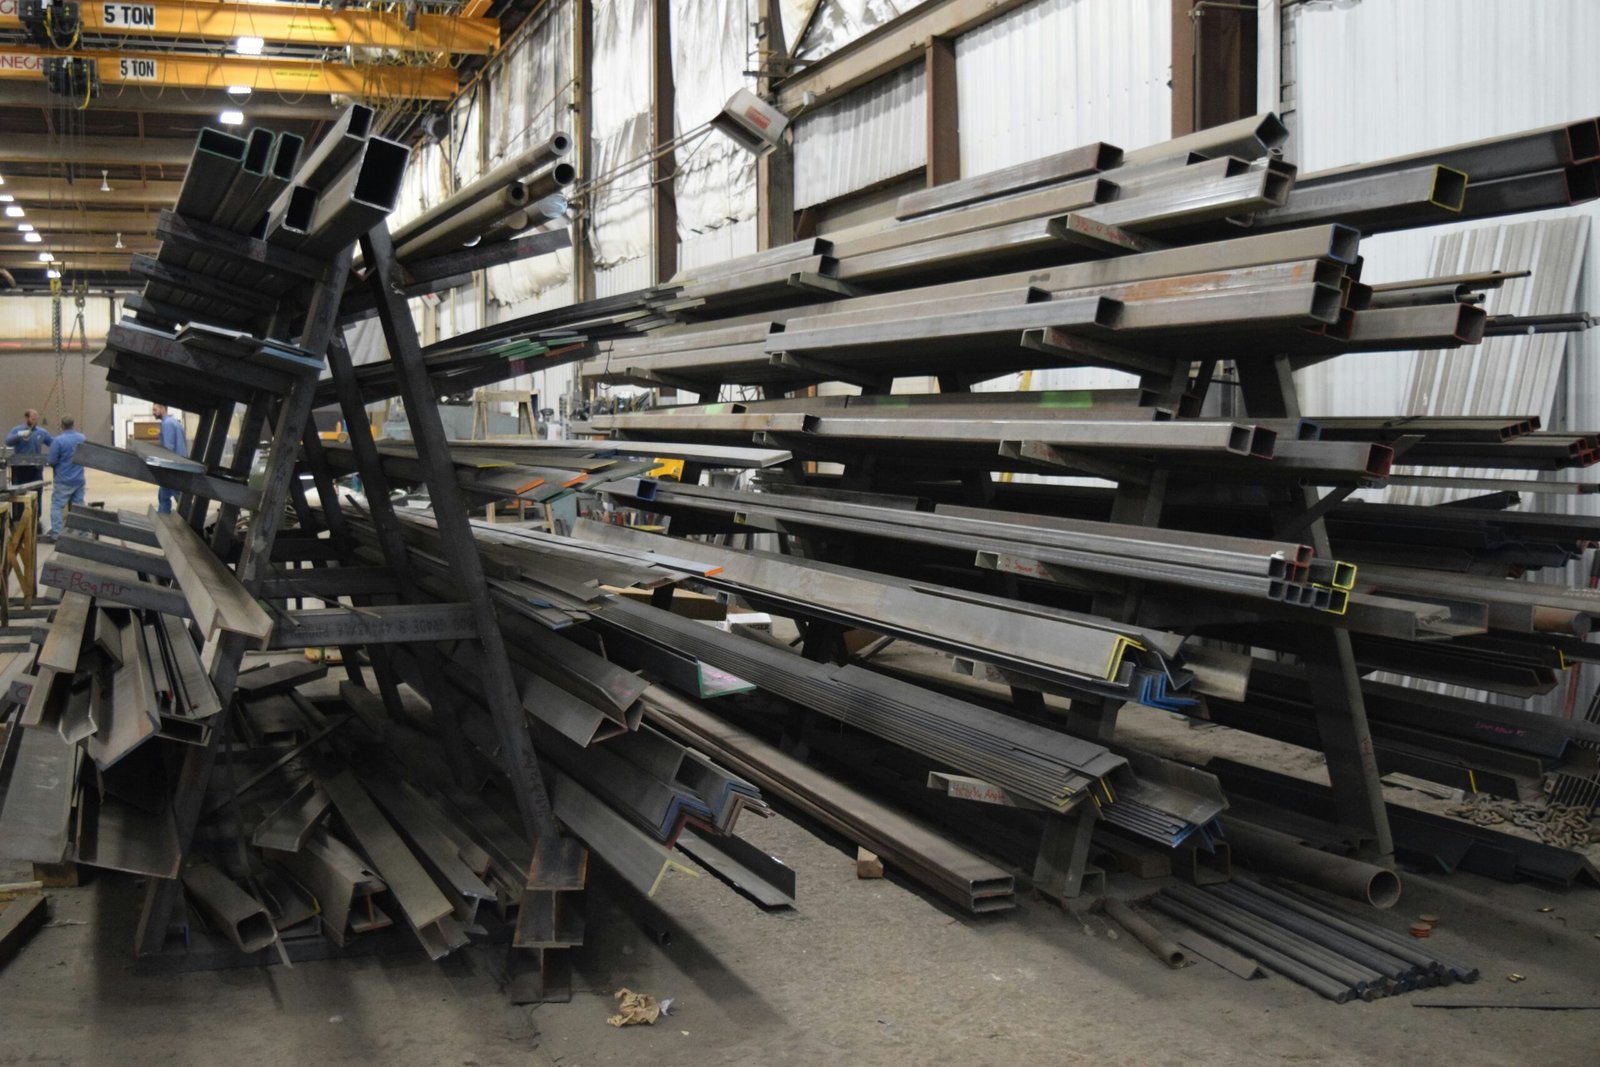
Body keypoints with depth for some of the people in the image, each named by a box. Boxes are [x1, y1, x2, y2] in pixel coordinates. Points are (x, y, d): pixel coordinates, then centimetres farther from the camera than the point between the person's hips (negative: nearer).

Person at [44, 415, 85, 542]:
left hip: (64, 480, -5)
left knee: (57, 506, 0)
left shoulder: (58, 441, -16)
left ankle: (55, 533, -3)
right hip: (79, 479, 5)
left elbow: (51, 461, -13)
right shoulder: (82, 438, 3)